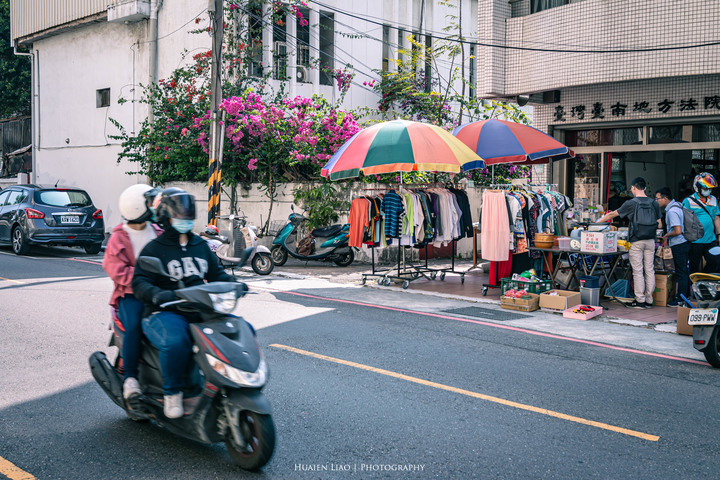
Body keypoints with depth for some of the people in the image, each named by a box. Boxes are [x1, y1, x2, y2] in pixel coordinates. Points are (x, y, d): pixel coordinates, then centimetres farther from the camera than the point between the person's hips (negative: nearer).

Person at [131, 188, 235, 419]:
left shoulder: (201, 246, 19)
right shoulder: (154, 249, 1)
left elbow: (216, 274, 20)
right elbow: (139, 282, -9)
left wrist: (233, 284, -2)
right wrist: (156, 294, -31)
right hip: (165, 313, -6)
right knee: (176, 343, -37)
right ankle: (172, 392, -13)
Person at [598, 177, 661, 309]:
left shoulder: (631, 203, -6)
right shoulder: (654, 203, 5)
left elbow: (612, 214, 3)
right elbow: (659, 225, 8)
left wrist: (597, 222, 15)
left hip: (636, 242, -4)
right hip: (650, 241, 4)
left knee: (638, 271, 0)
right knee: (649, 270, 8)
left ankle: (640, 300, 1)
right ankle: (649, 300, 12)